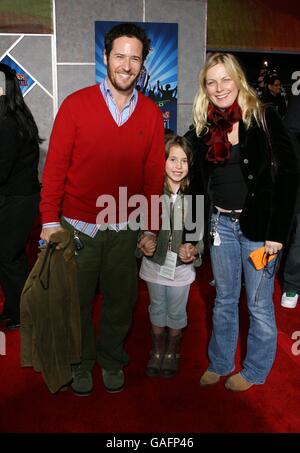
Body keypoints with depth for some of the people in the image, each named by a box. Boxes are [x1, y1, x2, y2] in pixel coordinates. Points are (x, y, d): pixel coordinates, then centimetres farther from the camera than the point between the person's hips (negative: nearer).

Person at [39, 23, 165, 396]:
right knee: (77, 302, 14)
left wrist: (150, 229, 3)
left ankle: (111, 359, 41)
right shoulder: (75, 105, -6)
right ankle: (81, 361, 39)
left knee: (120, 301, 15)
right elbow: (55, 166, -6)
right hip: (78, 228, -1)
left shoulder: (151, 113, 1)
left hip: (125, 231, 2)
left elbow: (154, 175, 3)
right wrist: (50, 221, -8)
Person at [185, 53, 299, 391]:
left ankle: (255, 370, 30)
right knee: (224, 299, 17)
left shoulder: (263, 117, -8)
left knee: (258, 304, 9)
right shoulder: (203, 126, 5)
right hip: (221, 223, 4)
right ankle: (219, 364, 35)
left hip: (258, 224, -4)